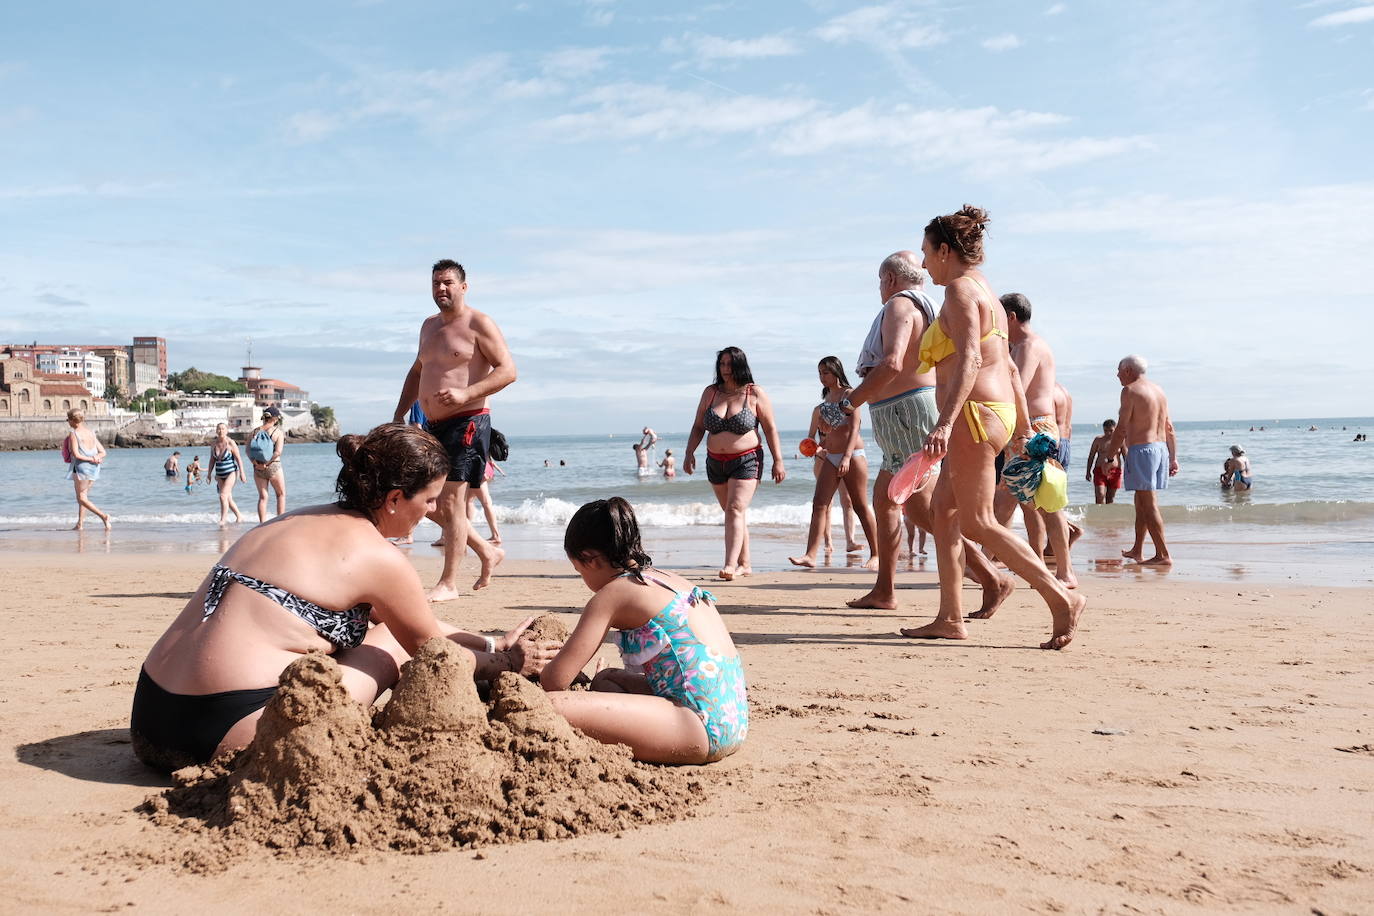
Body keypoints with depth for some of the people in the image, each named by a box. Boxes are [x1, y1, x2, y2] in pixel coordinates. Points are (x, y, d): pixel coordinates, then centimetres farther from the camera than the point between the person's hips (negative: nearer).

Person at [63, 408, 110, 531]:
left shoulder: (73, 434, -10)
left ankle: (103, 516, -16)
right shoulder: (91, 432, 11)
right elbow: (103, 452, 9)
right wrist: (96, 458, -8)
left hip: (81, 467, -7)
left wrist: (90, 459, -8)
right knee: (82, 496, 16)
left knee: (82, 498, 0)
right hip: (93, 468, 7)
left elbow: (76, 455, -18)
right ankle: (80, 524, 17)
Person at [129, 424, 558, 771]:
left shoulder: (295, 520, 17)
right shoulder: (378, 556, -9)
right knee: (392, 638, 7)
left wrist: (491, 643, 28)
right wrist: (505, 662, 22)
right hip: (230, 729, -8)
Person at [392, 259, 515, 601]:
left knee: (451, 501, -10)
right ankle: (488, 553, 27)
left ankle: (448, 584, -2)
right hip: (434, 426, 9)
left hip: (466, 422, -9)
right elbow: (417, 372, 29)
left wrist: (465, 394, -25)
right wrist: (399, 416, 20)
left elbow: (508, 370, -14)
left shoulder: (478, 324, -6)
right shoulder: (429, 326, 19)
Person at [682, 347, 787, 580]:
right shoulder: (710, 392, 7)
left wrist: (778, 461, -4)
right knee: (732, 513, 10)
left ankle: (730, 565, -25)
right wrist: (689, 453, -1)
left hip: (746, 460, -5)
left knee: (735, 510, -17)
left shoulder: (755, 394, -3)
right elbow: (698, 426, 11)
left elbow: (770, 429, -1)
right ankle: (744, 564, 20)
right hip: (716, 462, 5)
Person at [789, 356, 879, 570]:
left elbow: (854, 428, -14)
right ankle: (811, 555, -10)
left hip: (853, 454, -7)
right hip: (831, 456, 7)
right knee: (819, 504, -5)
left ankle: (875, 555, 10)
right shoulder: (826, 398, 15)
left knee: (861, 506, 0)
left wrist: (847, 457, -22)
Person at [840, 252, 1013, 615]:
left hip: (908, 411, -11)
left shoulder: (899, 306, -11)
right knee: (883, 500, 17)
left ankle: (993, 580, -14)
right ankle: (884, 591, 21)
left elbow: (891, 364, -26)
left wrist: (851, 400, -18)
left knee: (922, 508, -12)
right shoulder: (927, 309, 20)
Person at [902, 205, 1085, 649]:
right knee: (943, 512, 11)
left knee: (977, 523, -7)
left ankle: (1062, 598, -7)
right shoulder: (985, 293, 19)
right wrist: (1023, 424, 26)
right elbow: (1008, 365, 22)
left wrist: (944, 423, -33)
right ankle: (950, 618, 12)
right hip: (998, 411, 10)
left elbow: (969, 359, -24)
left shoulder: (959, 290, -11)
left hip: (975, 414, -10)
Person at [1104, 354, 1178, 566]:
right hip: (1161, 447, 9)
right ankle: (1137, 550, 25)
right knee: (1141, 501, 17)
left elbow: (1122, 428, -11)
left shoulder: (1130, 390, -8)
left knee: (1148, 504, -8)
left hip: (1140, 449, -9)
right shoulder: (1159, 390, 17)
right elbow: (1169, 427, 16)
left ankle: (1163, 555, -10)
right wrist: (1173, 458, 17)